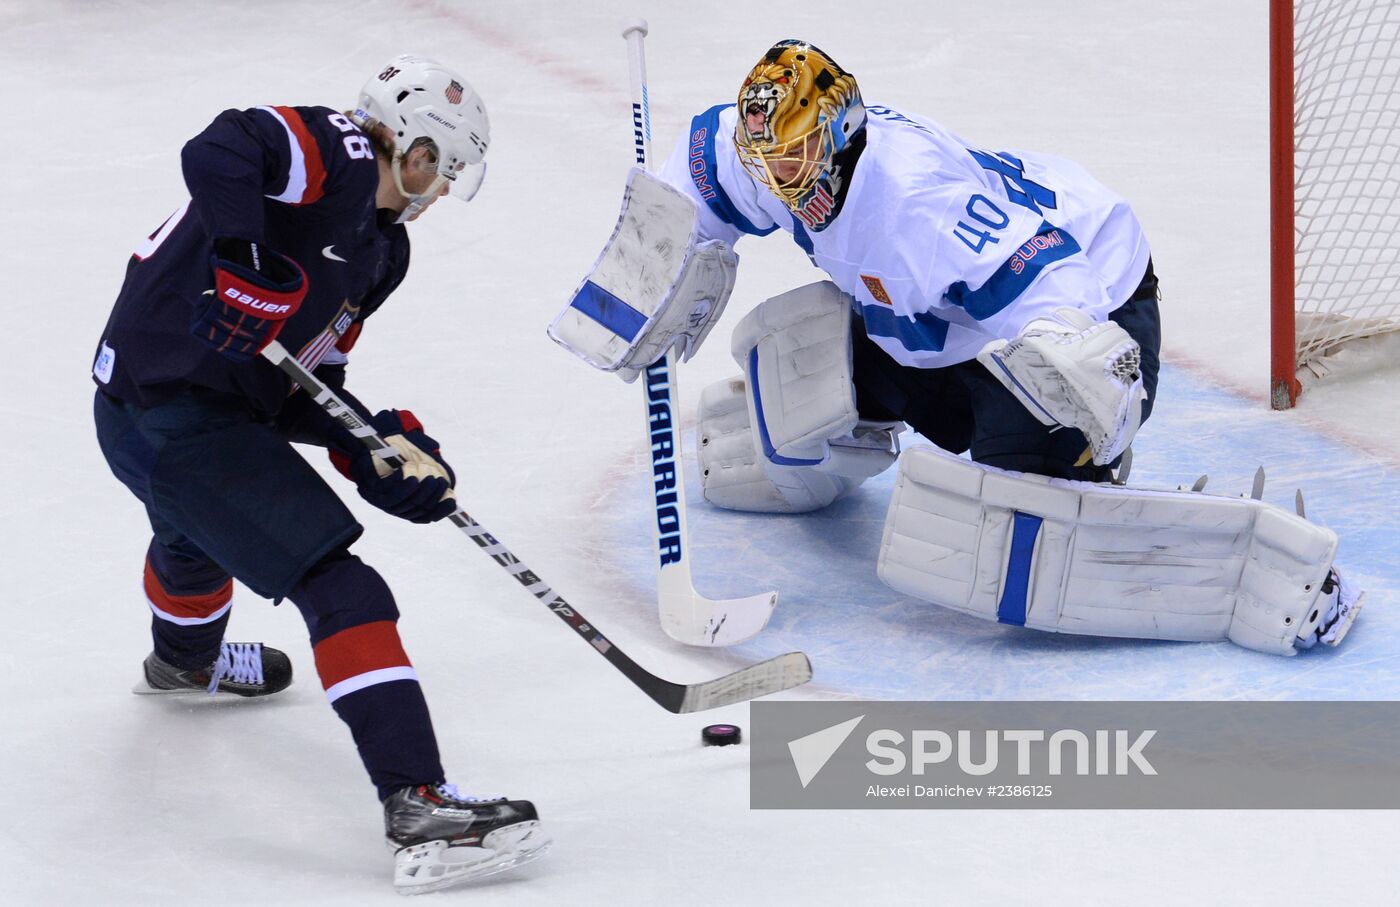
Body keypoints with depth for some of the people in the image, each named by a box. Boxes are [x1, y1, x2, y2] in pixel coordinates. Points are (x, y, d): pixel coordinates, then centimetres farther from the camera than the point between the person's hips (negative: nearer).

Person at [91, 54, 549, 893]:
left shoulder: (381, 250, 15)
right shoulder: (333, 151, -12)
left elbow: (305, 388, 11)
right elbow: (216, 154, -33)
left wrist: (378, 448, -2)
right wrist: (246, 267, -38)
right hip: (182, 420, -11)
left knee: (198, 531, 43)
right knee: (338, 586, -16)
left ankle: (184, 660, 78)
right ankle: (418, 809, -24)